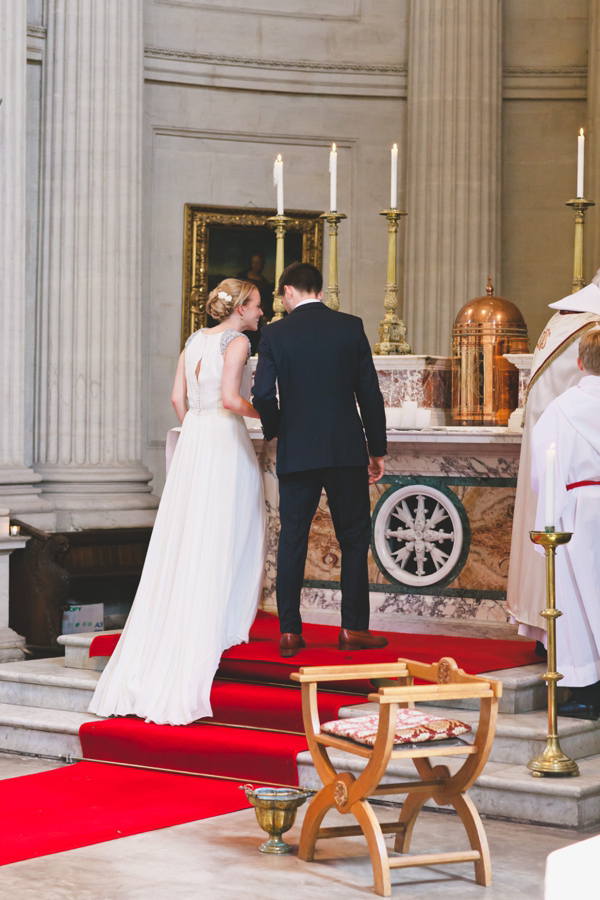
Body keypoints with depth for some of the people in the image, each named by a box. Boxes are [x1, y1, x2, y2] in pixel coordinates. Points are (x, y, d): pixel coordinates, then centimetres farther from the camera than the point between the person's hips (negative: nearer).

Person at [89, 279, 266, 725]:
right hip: (226, 441, -7)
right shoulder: (237, 342, -9)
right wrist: (264, 413, -3)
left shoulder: (195, 341, 13)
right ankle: (217, 626, 6)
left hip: (192, 441, 7)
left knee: (184, 540, 9)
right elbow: (230, 399, -19)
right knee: (223, 538, 1)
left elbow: (179, 398, 12)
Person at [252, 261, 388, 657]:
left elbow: (263, 394, -9)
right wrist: (378, 449, 7)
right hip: (346, 450, 0)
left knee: (292, 540, 6)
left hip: (296, 452, 0)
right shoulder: (350, 326, 1)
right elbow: (369, 391, 1)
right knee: (355, 539, 8)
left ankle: (289, 632, 6)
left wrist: (275, 430, 11)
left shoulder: (275, 334, -2)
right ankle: (354, 628, 8)